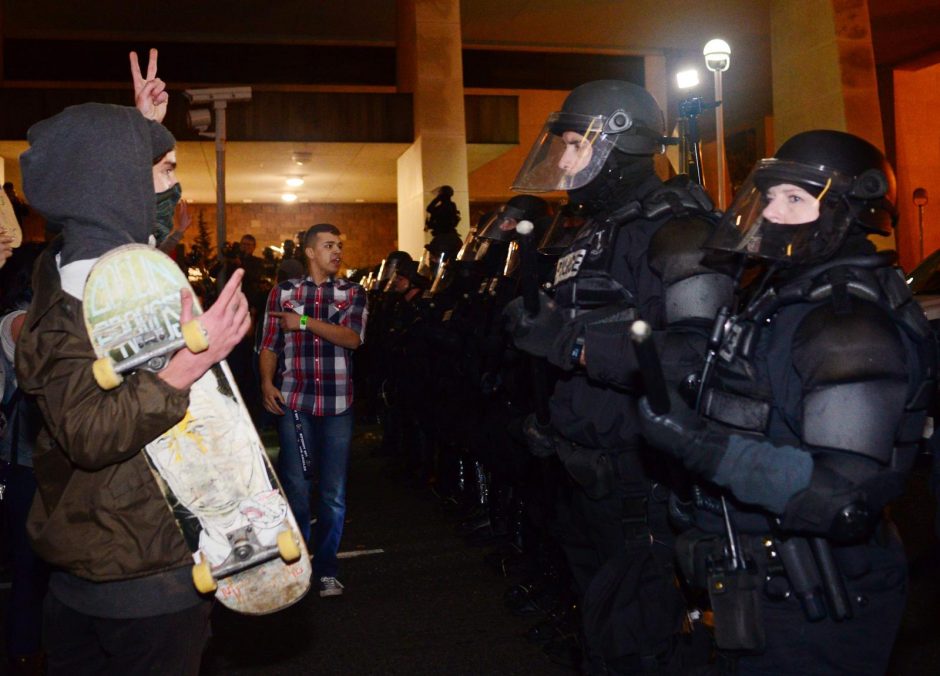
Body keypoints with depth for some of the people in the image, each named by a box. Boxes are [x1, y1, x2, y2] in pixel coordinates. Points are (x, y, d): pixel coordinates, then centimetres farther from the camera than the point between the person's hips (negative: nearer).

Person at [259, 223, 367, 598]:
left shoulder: (353, 293, 8)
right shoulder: (283, 292, 8)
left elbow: (352, 338, -8)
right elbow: (269, 344, 7)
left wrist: (305, 321, -12)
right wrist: (267, 382, -8)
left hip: (337, 402, 1)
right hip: (293, 402, -1)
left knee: (334, 492, 5)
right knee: (296, 486, 1)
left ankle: (326, 568, 19)